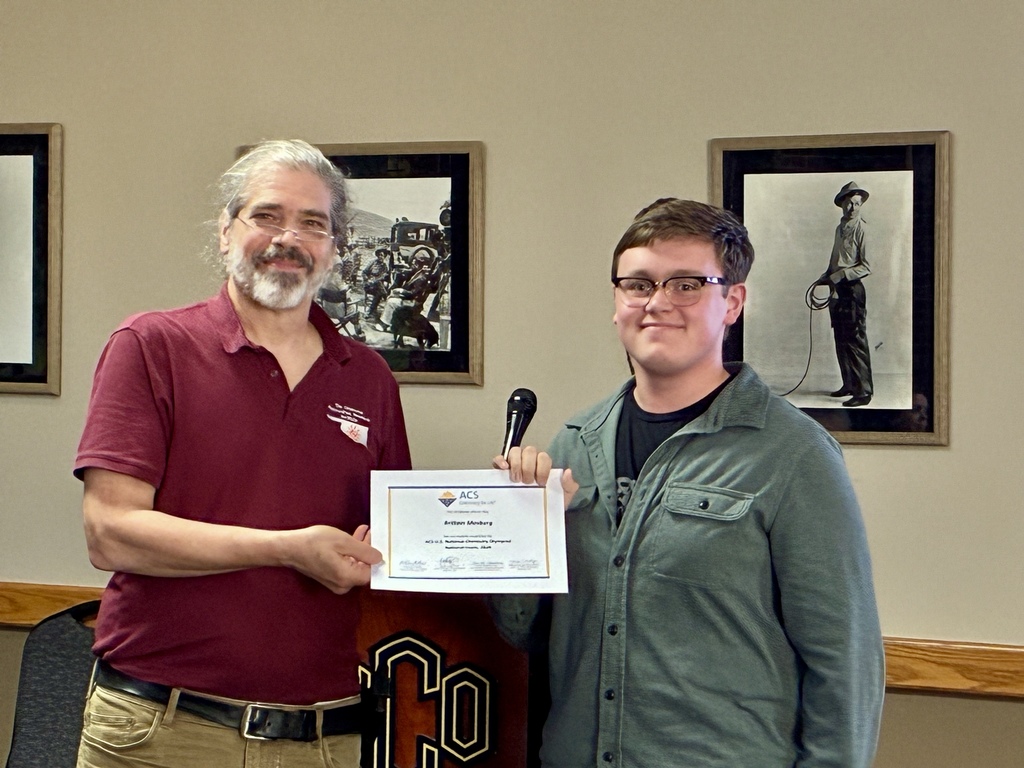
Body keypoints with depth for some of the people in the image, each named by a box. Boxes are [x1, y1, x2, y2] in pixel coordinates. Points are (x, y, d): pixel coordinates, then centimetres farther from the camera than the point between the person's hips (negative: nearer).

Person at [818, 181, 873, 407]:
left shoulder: (861, 229, -10)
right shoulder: (840, 228, 14)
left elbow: (866, 267, -13)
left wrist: (839, 276, -18)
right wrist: (826, 277, 10)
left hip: (852, 289, -8)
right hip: (837, 290, 8)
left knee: (856, 341, -9)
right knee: (841, 340, 13)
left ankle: (863, 391, -8)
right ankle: (849, 384, 24)